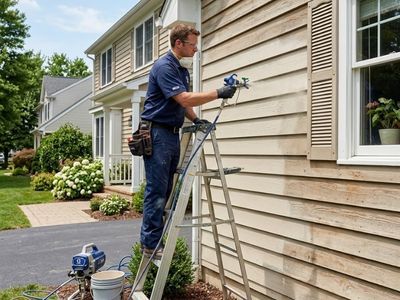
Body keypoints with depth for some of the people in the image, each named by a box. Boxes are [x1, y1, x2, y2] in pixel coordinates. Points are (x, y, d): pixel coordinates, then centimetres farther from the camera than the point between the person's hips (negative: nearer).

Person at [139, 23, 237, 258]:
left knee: (165, 191, 10)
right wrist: (218, 93, -21)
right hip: (157, 133, -9)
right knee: (156, 190, -7)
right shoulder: (164, 67, -13)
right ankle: (151, 244, 1)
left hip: (173, 133, 9)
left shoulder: (183, 70, 18)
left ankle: (151, 239, 18)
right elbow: (184, 99, -23)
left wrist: (195, 119, 4)